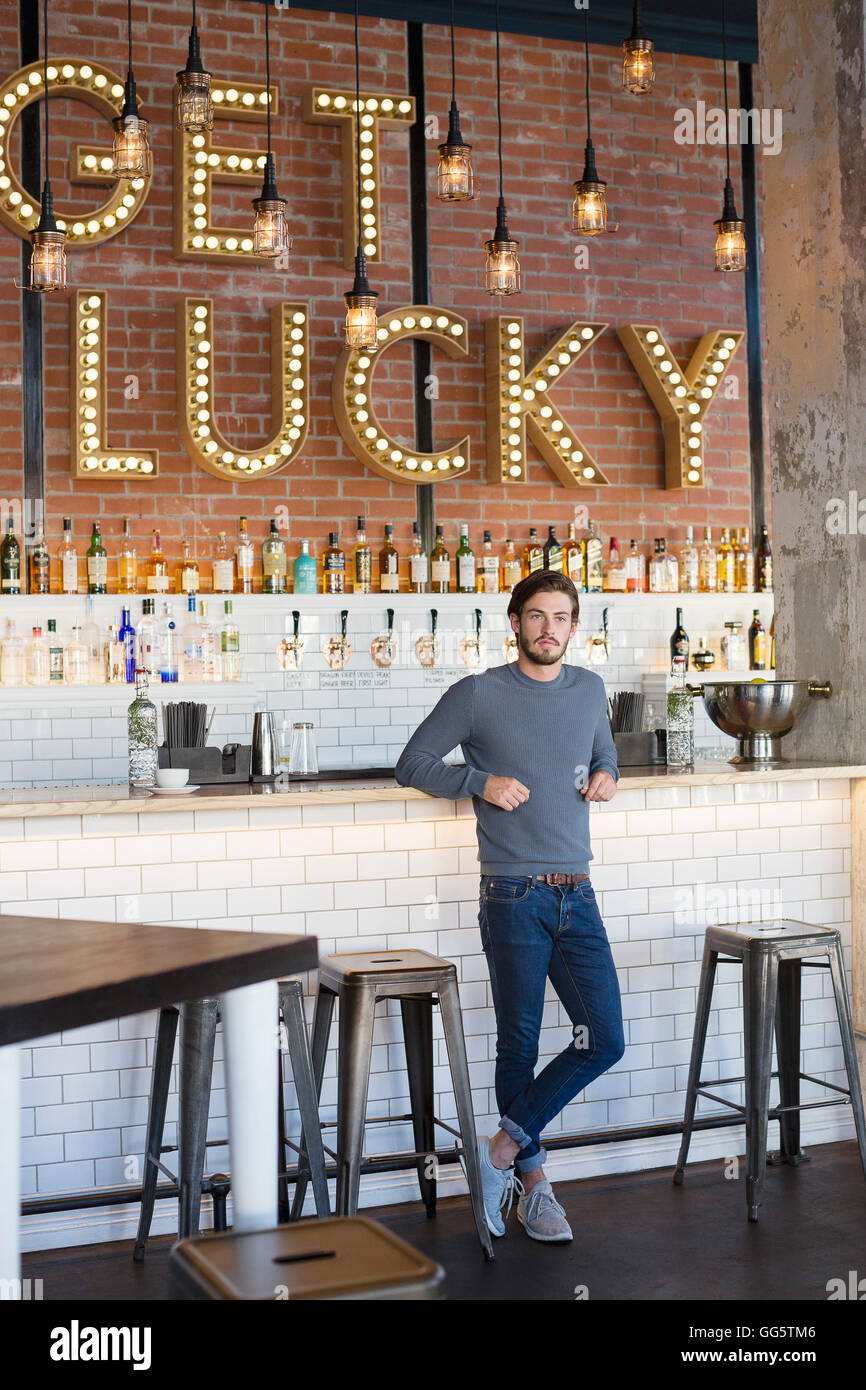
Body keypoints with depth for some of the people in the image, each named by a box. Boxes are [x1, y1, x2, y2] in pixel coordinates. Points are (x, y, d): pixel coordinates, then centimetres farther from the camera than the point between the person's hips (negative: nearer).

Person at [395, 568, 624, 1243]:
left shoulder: (590, 690, 12)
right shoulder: (479, 694, -2)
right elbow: (413, 763, 2)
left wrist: (606, 776, 6)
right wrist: (480, 782, -12)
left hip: (577, 895, 5)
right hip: (513, 896, -5)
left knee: (605, 1039, -2)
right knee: (519, 1045, 3)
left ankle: (504, 1147, 11)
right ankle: (532, 1180, 18)